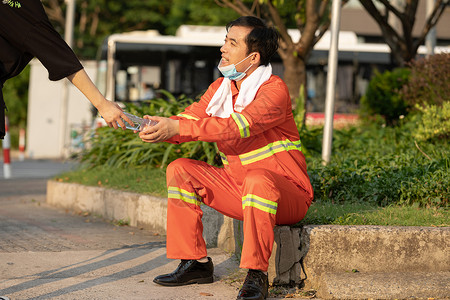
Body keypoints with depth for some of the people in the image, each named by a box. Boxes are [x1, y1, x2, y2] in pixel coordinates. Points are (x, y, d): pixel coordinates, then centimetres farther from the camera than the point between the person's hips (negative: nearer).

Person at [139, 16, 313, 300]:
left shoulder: (274, 90, -18)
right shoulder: (220, 88, 7)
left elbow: (236, 126, -32)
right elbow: (190, 118, 0)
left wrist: (178, 127, -36)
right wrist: (158, 128, -23)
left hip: (286, 193, -7)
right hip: (236, 185, 7)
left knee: (258, 180, -39)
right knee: (180, 170, -6)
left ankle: (257, 274, -29)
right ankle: (196, 263, -1)